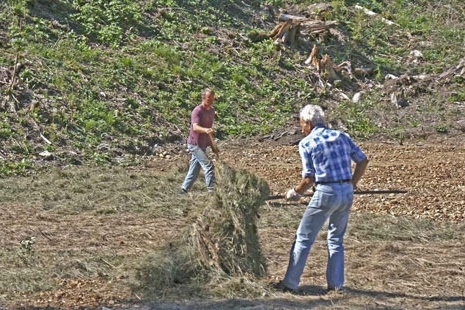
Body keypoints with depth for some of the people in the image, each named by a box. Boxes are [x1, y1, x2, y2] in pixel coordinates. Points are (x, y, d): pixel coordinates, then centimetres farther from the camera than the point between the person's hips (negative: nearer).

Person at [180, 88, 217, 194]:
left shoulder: (212, 110, 8)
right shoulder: (197, 111, -18)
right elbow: (195, 127, -33)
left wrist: (212, 144, 22)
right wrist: (205, 130, -53)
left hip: (203, 145, 9)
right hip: (195, 144, -8)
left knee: (194, 169, 11)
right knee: (209, 166, -14)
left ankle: (184, 190, 19)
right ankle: (211, 190, -12)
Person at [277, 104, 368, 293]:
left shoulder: (306, 143, -2)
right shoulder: (342, 136, 11)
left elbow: (309, 179, -6)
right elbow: (363, 160, 10)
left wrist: (295, 192, 12)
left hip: (326, 193, -5)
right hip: (347, 193, 5)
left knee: (303, 238, 7)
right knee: (336, 240, 20)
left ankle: (290, 283, 11)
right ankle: (336, 284, 17)